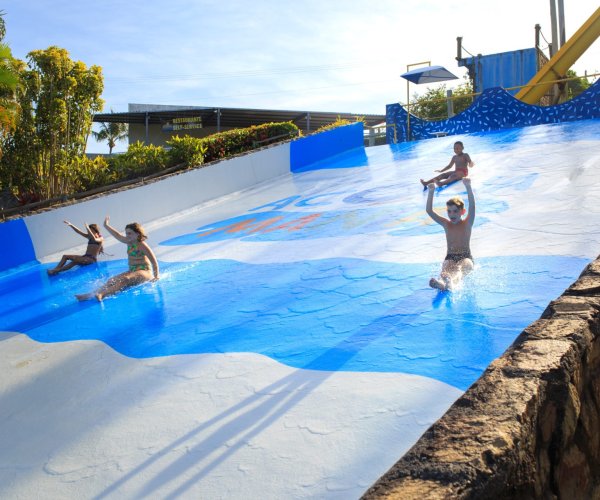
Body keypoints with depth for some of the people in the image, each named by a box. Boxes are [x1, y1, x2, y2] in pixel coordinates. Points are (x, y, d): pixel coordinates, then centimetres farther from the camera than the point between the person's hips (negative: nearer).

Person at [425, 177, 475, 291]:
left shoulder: (467, 224, 0)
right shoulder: (446, 224, 7)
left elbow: (472, 206, -17)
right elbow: (429, 211, -5)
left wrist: (468, 187, -30)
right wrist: (431, 191, -18)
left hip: (466, 257, -2)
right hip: (450, 258, 2)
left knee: (464, 266, -36)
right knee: (446, 269, -32)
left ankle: (452, 282, -70)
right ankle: (443, 282, -67)